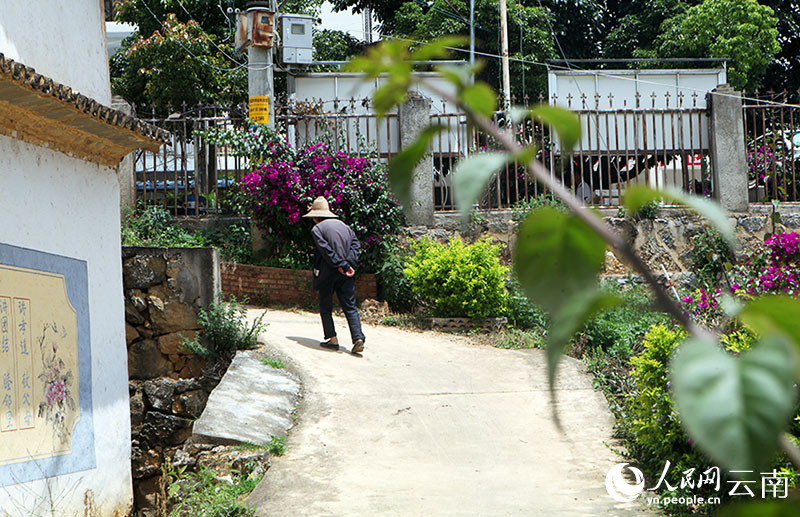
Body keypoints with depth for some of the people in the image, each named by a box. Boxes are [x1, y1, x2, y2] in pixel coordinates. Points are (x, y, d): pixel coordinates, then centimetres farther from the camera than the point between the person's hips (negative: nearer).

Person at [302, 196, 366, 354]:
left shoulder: (317, 229, -4)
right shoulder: (344, 226, 14)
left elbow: (326, 250, -14)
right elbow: (356, 245, 3)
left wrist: (340, 266, -12)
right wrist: (348, 264, -7)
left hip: (328, 274, -4)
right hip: (346, 275, 4)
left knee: (325, 307, 11)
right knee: (350, 306, 3)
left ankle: (332, 338, 6)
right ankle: (358, 338, -12)